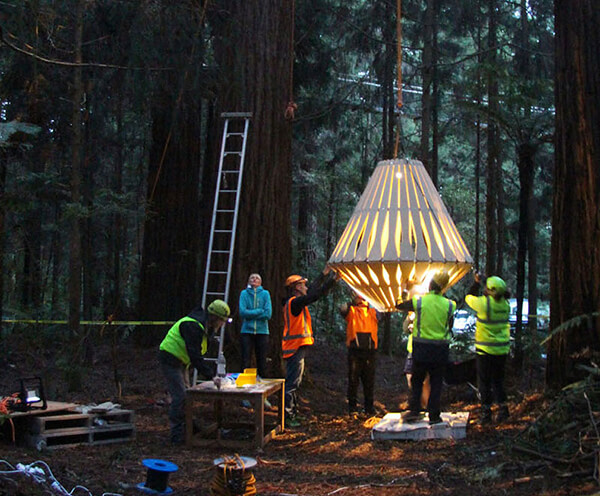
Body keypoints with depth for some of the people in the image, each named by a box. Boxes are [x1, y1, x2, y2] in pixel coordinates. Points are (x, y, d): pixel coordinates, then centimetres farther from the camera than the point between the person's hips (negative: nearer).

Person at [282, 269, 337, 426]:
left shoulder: (295, 302, 14)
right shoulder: (294, 302, -15)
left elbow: (312, 290, 24)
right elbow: (315, 294, -22)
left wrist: (324, 274, 25)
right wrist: (331, 279, -17)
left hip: (296, 347, 10)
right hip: (295, 348, -10)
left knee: (294, 382, 15)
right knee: (292, 382, -9)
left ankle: (292, 414, 21)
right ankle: (288, 415, -8)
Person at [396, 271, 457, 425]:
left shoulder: (418, 301, -8)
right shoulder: (449, 305, -5)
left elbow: (399, 306, 8)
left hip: (421, 348, 0)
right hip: (440, 348, 0)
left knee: (417, 380, 14)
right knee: (436, 383, 8)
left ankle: (414, 410, 9)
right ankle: (434, 415, 8)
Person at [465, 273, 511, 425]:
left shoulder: (484, 303, -18)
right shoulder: (505, 304, -2)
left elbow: (469, 297, -1)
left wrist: (476, 282, 9)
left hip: (486, 350, -5)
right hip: (502, 349, 5)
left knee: (484, 382, 5)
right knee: (498, 380, 18)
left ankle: (486, 412, 5)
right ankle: (502, 407, 11)